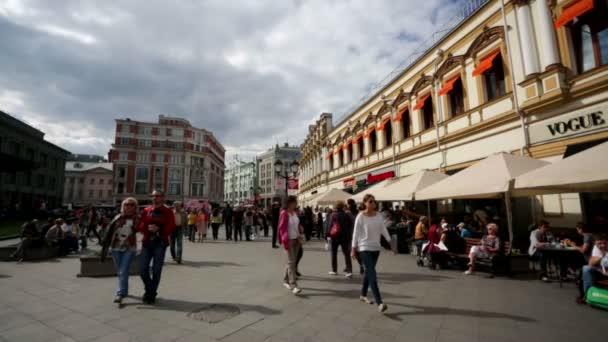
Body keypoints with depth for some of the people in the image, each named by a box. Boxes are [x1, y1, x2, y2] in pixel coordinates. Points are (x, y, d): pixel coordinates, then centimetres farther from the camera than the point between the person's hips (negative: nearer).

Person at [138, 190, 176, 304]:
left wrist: (158, 229, -21)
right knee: (142, 269, 4)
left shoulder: (168, 212, 1)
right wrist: (147, 228, -15)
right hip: (147, 242, 3)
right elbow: (140, 226, 6)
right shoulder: (146, 211, 11)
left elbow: (171, 227, -6)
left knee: (156, 270, 3)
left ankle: (151, 295, 19)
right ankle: (149, 289, 30)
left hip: (160, 243, -3)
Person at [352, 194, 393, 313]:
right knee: (372, 274, -11)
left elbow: (384, 230, 7)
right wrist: (353, 248, -7)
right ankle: (379, 302, -12)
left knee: (369, 272, 16)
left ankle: (363, 295, 33)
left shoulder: (379, 216, 2)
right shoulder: (360, 217, -11)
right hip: (365, 248, -5)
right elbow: (356, 233, -8)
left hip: (376, 248, 5)